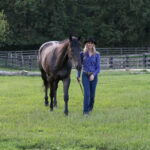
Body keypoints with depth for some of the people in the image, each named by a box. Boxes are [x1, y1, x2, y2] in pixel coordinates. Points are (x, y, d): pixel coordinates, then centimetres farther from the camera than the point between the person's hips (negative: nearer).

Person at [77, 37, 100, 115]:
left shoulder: (96, 54, -1)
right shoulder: (82, 54, 0)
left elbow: (98, 67, -3)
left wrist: (93, 75, -19)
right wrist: (78, 76, 10)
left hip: (93, 76, 1)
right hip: (85, 75, -1)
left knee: (92, 94, 10)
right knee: (87, 93, -15)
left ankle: (91, 106, 38)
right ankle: (86, 111, -12)